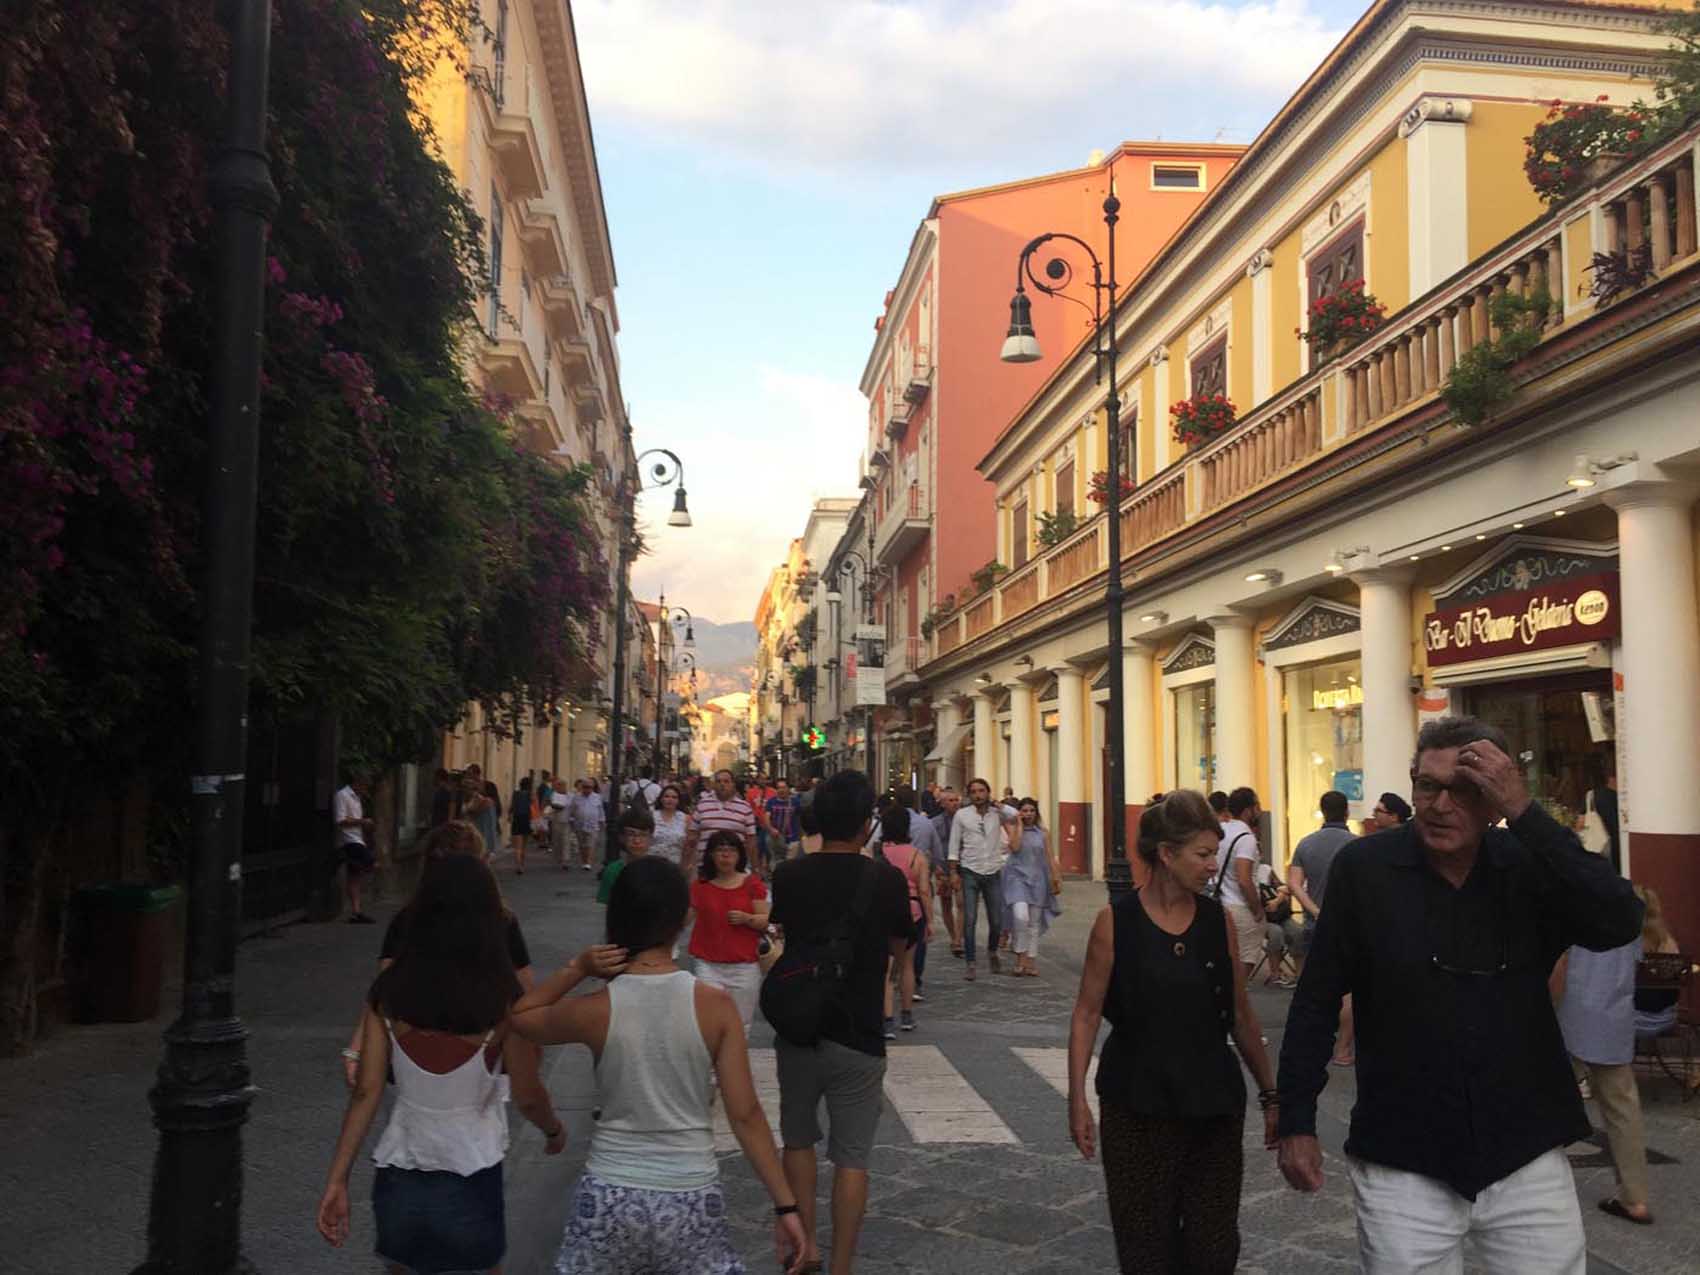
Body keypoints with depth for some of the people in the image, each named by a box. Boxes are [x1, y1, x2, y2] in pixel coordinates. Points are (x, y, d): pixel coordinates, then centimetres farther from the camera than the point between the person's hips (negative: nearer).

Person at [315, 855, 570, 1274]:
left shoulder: (387, 995, -9)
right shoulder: (502, 1001, -16)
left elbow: (366, 1091, -8)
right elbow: (527, 1097, -10)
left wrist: (336, 1181, -1)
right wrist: (555, 1130, 11)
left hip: (399, 1179, 2)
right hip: (470, 1182, -2)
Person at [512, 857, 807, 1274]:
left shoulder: (596, 1010, -11)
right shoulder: (715, 1005, -11)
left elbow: (517, 1016, 10)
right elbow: (745, 1116, -10)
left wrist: (576, 968, 0)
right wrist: (786, 1206, -4)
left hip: (609, 1197, 0)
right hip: (692, 1198, 0)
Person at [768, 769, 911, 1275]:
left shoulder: (788, 876, -7)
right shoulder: (886, 879, -13)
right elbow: (898, 946, 3)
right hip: (857, 1036, -2)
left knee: (798, 1139, 23)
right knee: (851, 1157, 7)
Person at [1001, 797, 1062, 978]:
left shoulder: (1042, 832, 8)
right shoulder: (1014, 828, 1)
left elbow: (1050, 857, 9)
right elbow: (1015, 847, -18)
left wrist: (1057, 878, 3)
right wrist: (1019, 824, -11)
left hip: (1037, 879, 3)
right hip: (1017, 877, -3)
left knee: (1034, 922, 6)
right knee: (1021, 916, -22)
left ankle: (1030, 961, 16)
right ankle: (1020, 958, -6)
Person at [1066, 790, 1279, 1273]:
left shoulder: (1220, 921, 1)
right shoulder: (1116, 921, -7)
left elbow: (1241, 1017, 9)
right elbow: (1087, 1014, -4)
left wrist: (1270, 1095, 12)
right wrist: (1077, 1098, -8)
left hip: (1214, 1106, 3)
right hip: (1136, 1107, -2)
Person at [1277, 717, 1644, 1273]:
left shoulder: (1529, 864, -4)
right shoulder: (1363, 867, -7)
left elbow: (1619, 924, -22)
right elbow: (1316, 1001, -2)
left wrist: (1524, 812, -24)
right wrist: (1297, 1121, -2)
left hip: (1526, 1156, 1)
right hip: (1402, 1164, -1)